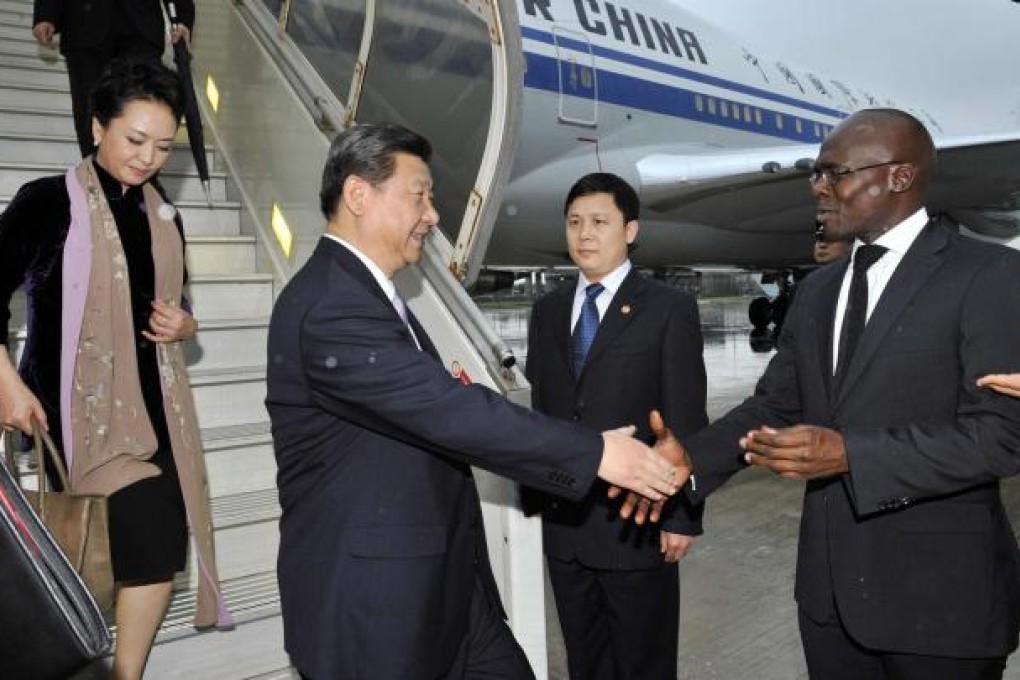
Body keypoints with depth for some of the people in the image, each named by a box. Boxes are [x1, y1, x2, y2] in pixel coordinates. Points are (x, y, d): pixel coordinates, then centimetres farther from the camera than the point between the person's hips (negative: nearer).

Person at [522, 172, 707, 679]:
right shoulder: (548, 311, 9)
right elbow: (541, 407, 11)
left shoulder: (669, 309, -5)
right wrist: (535, 493, 8)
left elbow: (685, 420, -8)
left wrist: (682, 516, -11)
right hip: (562, 522, 5)